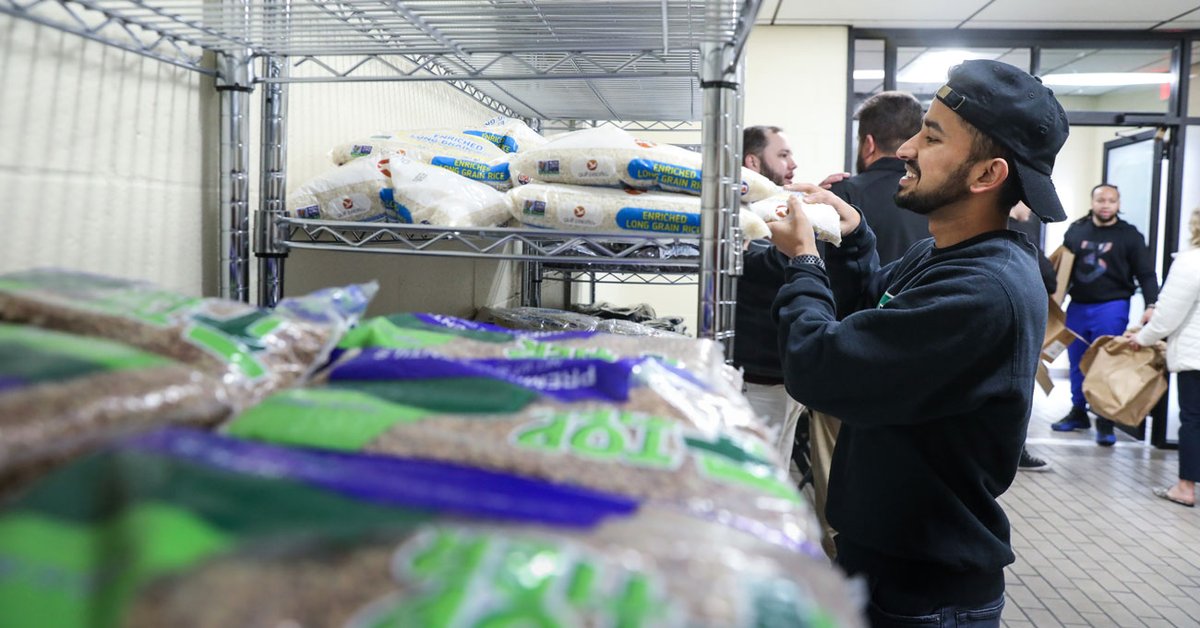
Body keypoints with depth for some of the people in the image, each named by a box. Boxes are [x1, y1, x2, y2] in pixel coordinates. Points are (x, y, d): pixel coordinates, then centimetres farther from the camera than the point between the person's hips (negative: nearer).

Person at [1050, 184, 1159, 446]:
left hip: (1111, 308, -3)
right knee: (1077, 364, 11)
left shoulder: (1129, 235, -1)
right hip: (1077, 307, 3)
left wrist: (1151, 305, -17)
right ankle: (1078, 412, 25)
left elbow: (1146, 274, -3)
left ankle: (1105, 422, 5)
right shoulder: (1076, 230, 6)